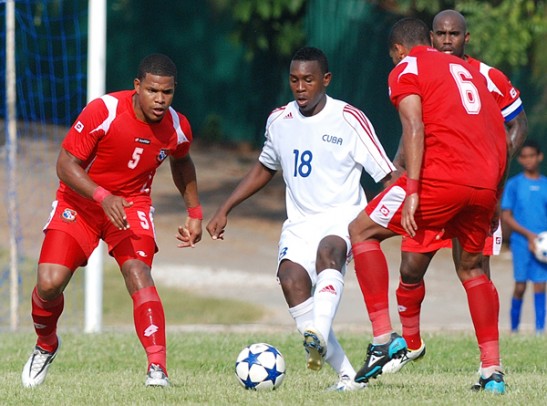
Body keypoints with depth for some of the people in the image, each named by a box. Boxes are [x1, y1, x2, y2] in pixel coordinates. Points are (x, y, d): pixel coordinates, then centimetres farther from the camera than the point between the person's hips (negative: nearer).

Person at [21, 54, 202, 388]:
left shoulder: (177, 128, -10)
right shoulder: (103, 112, -24)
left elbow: (181, 163, 15)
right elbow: (65, 165, -21)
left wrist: (195, 213, 13)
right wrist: (103, 197, -35)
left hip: (132, 204, 1)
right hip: (80, 202, -1)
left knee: (138, 272, -26)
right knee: (49, 283, -14)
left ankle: (158, 369, -32)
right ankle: (46, 346, 21)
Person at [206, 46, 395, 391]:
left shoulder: (349, 120, -5)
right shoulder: (279, 121, 10)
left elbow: (388, 176, -5)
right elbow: (264, 169, 28)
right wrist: (224, 211, 25)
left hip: (342, 217, -4)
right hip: (300, 221, 4)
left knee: (328, 250, -39)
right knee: (291, 278, -25)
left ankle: (319, 337, -59)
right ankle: (346, 374, -22)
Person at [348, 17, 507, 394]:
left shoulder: (407, 69, 8)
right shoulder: (468, 70, 27)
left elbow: (415, 127, -9)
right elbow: (501, 137, 24)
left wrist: (412, 190, -17)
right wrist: (495, 200, 27)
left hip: (441, 176, -6)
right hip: (485, 185, 6)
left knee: (362, 231, 9)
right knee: (472, 268, 25)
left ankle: (384, 338, -4)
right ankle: (493, 370, 15)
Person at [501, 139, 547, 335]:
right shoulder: (514, 184, 1)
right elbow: (505, 216, -2)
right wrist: (529, 234, -12)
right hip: (521, 243, -2)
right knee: (520, 286, -4)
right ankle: (514, 328, 10)